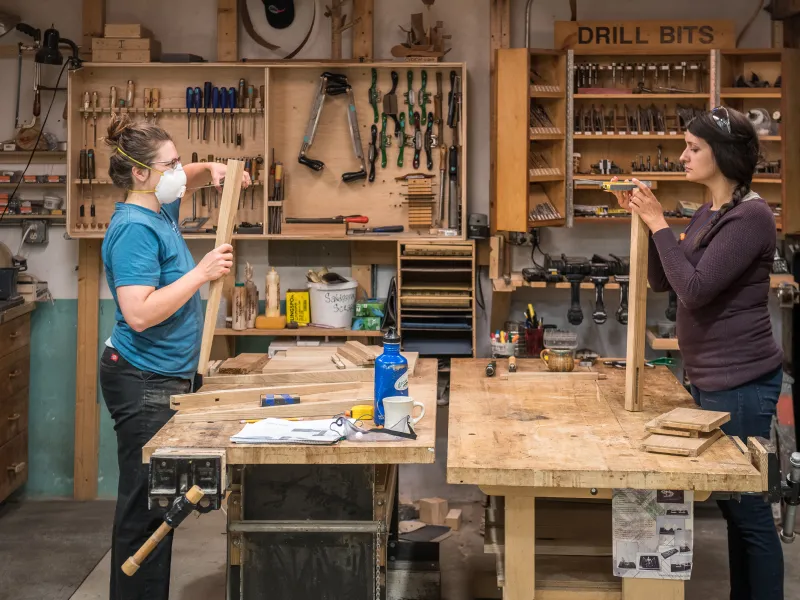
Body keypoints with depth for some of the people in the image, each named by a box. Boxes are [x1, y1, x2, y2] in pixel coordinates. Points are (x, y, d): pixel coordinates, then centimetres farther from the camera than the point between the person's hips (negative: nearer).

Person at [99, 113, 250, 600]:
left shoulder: (160, 211, 9)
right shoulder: (135, 229, -19)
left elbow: (185, 180, 32)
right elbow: (139, 314, -28)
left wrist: (212, 171, 11)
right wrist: (202, 273, -24)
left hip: (164, 378, 10)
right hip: (144, 382, -10)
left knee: (153, 500, 16)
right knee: (145, 504, -3)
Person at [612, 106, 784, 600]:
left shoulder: (751, 216, -16)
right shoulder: (709, 214, 11)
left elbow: (695, 289, -22)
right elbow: (662, 282, 13)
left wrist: (660, 224, -17)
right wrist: (644, 220, 3)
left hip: (741, 381, -9)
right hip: (712, 377, 9)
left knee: (748, 506, -2)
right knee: (732, 503, 16)